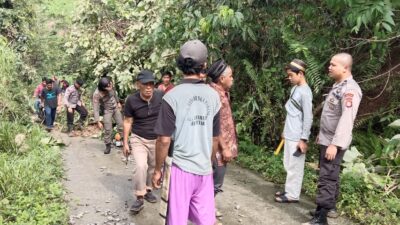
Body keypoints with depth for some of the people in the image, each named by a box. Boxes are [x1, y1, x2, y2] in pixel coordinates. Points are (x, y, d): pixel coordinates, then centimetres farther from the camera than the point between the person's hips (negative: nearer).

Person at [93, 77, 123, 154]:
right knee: (108, 129, -5)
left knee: (121, 125, 6)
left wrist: (118, 102, 16)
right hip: (107, 111, -4)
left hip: (116, 108, 4)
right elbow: (96, 108, -26)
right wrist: (98, 121, -28)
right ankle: (108, 146, 13)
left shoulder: (110, 86, -18)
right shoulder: (97, 94, -30)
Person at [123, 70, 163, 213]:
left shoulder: (161, 96, -15)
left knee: (153, 167, 15)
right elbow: (127, 121, -4)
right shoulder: (131, 100, -16)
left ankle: (148, 190, 38)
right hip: (139, 139, -2)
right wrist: (125, 142, -3)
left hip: (157, 139, 2)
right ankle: (139, 198, -2)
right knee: (140, 167, -16)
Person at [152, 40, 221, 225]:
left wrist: (157, 170, 1)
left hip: (180, 168, -4)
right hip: (204, 169, 4)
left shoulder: (172, 96, -12)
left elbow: (164, 140, -12)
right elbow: (215, 138, 9)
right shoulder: (213, 96, 1)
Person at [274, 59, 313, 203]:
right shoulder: (294, 89, 11)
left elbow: (308, 117, -17)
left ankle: (293, 195, 12)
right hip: (289, 135, 9)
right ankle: (289, 190, 27)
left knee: (295, 167, 1)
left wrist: (303, 139, -17)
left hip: (297, 137, -9)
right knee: (288, 164, 16)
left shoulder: (305, 92, -16)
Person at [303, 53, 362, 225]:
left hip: (334, 142, -9)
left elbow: (347, 119, -26)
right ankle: (330, 206, 31)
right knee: (331, 175, 18)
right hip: (326, 140, 9)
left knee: (327, 177, -8)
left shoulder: (350, 89, -20)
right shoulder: (338, 86, 12)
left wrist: (335, 144, -28)